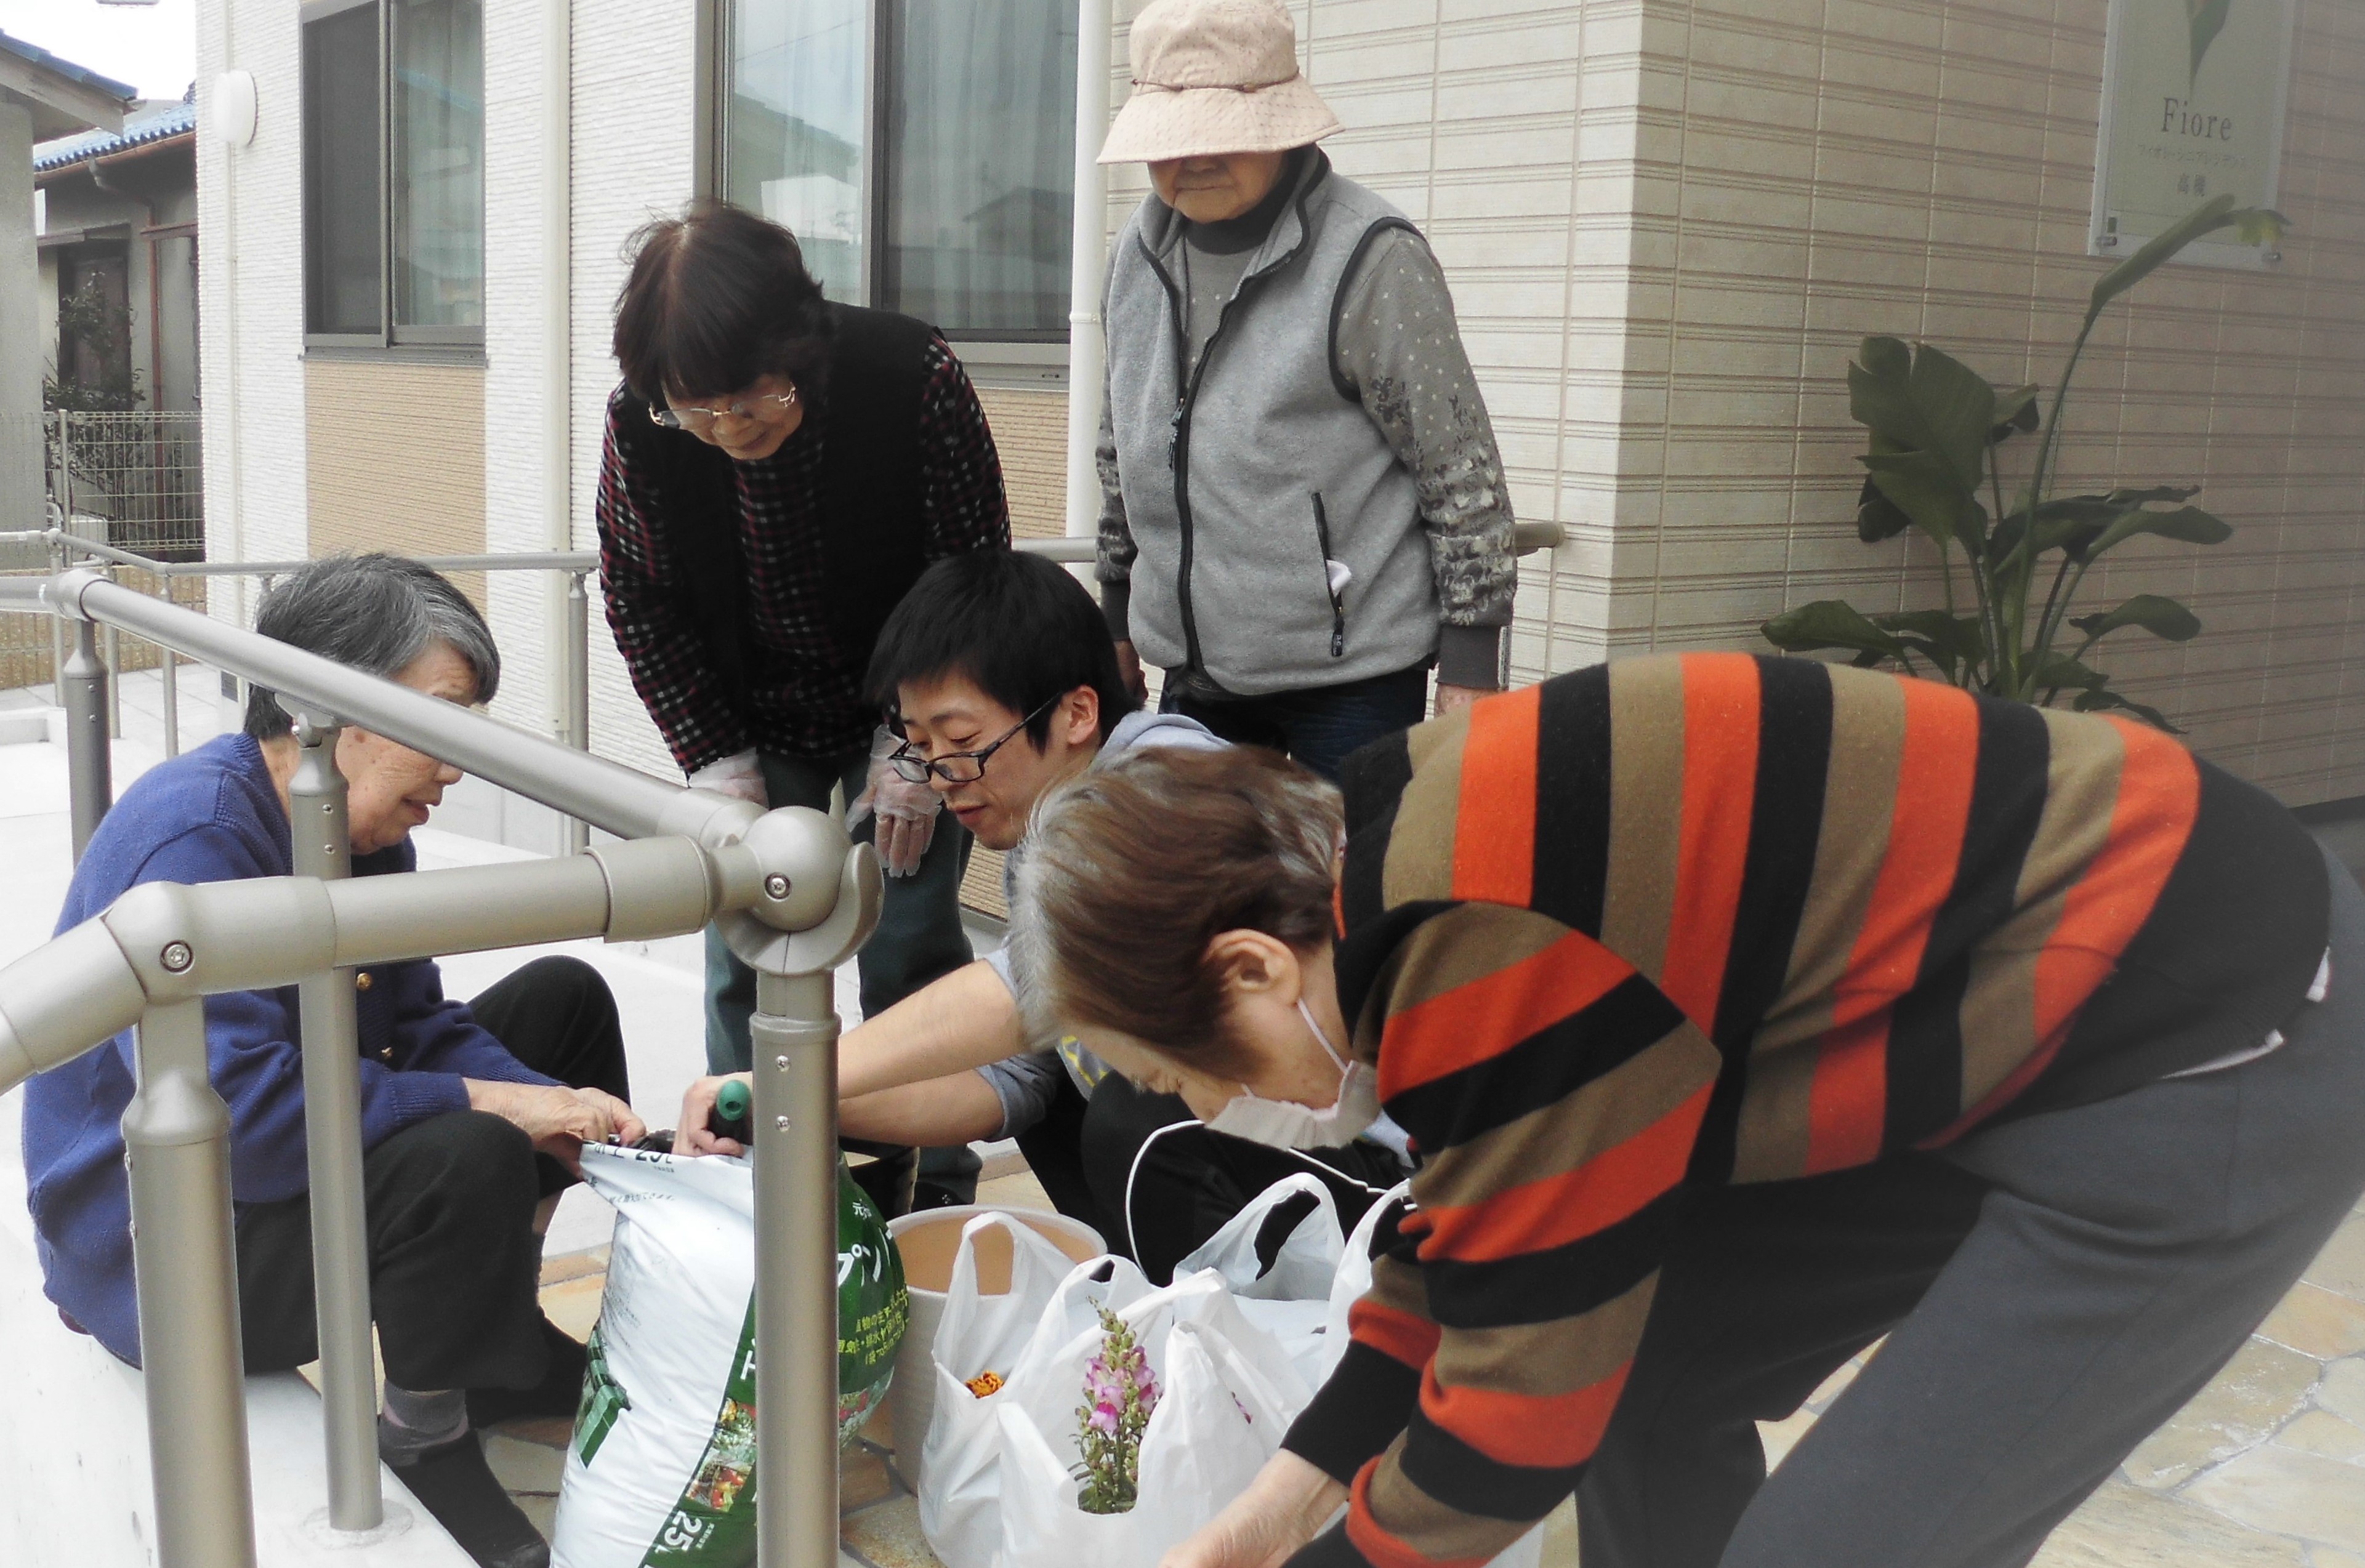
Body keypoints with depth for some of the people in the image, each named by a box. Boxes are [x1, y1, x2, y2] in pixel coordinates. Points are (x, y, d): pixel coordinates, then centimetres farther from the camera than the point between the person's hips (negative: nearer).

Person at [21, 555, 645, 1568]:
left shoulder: (366, 830, 1)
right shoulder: (191, 833, -27)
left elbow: (420, 1025, 2)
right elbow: (234, 1111, -37)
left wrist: (562, 1109, -16)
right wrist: (489, 1102, -31)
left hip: (288, 1166, 10)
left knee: (563, 997, 11)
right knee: (468, 1158, -35)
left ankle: (503, 1341, 15)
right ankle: (425, 1429, -7)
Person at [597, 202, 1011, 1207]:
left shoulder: (914, 378, -27)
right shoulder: (639, 421, -20)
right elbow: (640, 604, -5)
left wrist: (914, 748, -14)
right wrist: (717, 763, -9)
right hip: (755, 728, 2)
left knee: (909, 953, -2)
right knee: (743, 959, 2)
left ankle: (929, 1198, 14)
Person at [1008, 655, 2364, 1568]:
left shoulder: (1486, 945, -28)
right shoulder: (1414, 856, 1)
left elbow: (1525, 1399, -19)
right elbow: (1479, 1232, 12)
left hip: (2220, 1058, -9)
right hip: (2016, 1020, 9)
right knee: (1651, 1378, 10)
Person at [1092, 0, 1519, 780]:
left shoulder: (1370, 259, -13)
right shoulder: (1139, 253, 8)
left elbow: (1464, 474, -11)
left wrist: (1470, 664, -11)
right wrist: (1118, 615, 21)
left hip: (1352, 678, -6)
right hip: (1193, 673, 6)